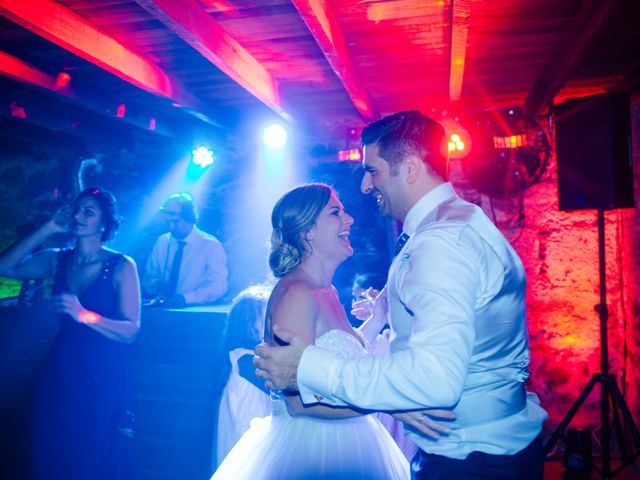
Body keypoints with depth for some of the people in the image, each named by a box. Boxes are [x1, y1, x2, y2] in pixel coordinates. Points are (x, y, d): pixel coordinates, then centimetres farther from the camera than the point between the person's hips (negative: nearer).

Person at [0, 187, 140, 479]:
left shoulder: (121, 266, -10)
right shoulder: (57, 260, 5)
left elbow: (130, 331, -15)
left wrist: (84, 315, -29)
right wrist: (49, 228, -6)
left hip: (104, 376, -4)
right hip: (60, 373, 5)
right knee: (54, 456, 16)